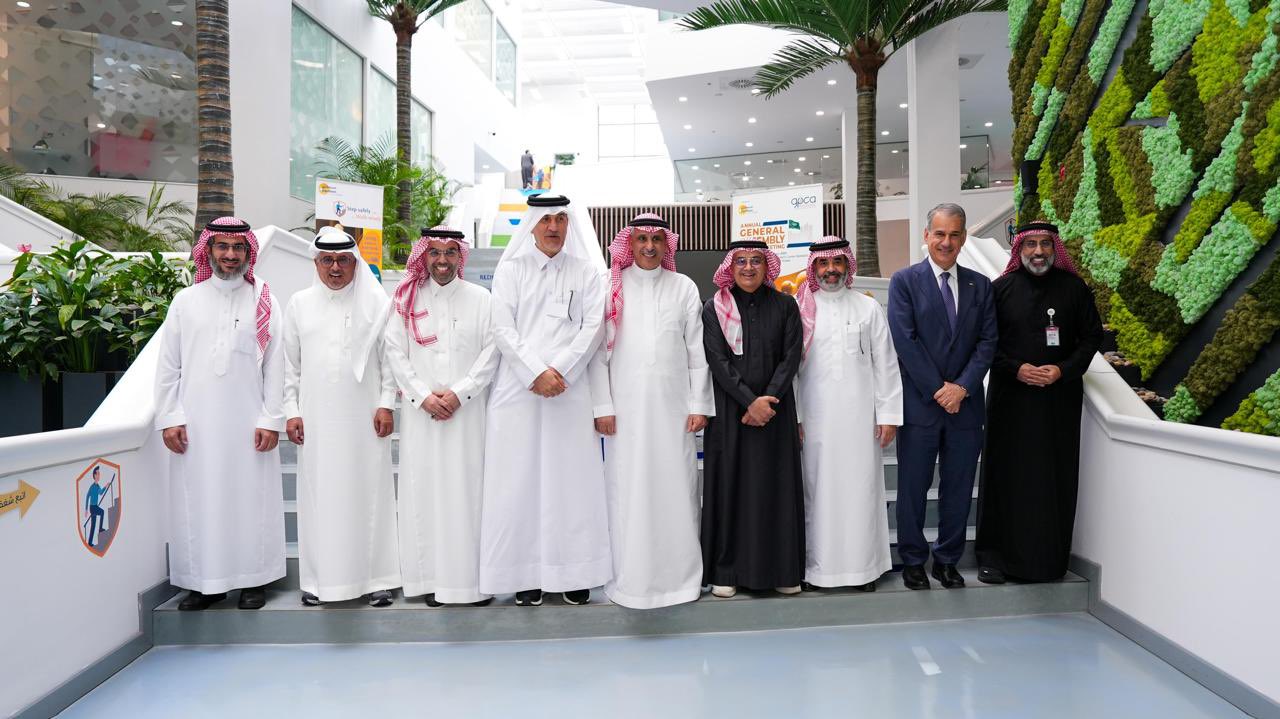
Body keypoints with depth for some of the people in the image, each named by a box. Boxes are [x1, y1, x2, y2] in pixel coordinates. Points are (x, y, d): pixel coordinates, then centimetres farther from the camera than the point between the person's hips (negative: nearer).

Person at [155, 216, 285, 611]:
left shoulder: (263, 303, 5)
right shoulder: (185, 301, 8)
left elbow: (275, 366, 2)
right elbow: (168, 366, 8)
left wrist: (271, 419, -4)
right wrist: (169, 418, 1)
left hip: (248, 422, -1)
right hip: (196, 423, 2)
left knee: (250, 497, 2)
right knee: (198, 500, 5)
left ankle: (252, 579, 13)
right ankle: (205, 581, 16)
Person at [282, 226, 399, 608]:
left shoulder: (376, 301, 3)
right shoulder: (299, 304, 10)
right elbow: (291, 364, 11)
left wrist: (386, 404, -4)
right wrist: (291, 411, 5)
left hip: (364, 415, -2)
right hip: (316, 417, 2)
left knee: (368, 491, 1)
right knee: (318, 493, 4)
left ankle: (375, 577, 9)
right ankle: (319, 578, 15)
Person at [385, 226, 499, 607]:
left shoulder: (480, 298, 5)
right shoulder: (408, 298, 9)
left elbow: (491, 351, 0)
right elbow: (395, 351, 5)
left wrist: (459, 393, -9)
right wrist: (423, 395, -5)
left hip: (468, 411, -1)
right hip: (422, 412, 1)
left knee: (469, 488, -2)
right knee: (425, 488, 1)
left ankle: (474, 577, 4)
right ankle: (432, 578, 9)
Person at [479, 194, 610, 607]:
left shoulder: (588, 272, 9)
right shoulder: (510, 270, 8)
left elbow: (593, 328, 0)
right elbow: (503, 329, 0)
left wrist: (559, 371, -11)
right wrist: (536, 372, -11)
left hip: (570, 389, 0)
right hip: (519, 388, 0)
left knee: (572, 477, 1)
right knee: (520, 479, 0)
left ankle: (574, 572, 10)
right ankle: (526, 574, 9)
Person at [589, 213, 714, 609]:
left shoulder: (684, 287, 8)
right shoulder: (612, 288, 5)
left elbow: (698, 351, 6)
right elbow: (599, 350, 1)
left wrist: (699, 405, 1)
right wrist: (602, 407, -5)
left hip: (674, 405, 1)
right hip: (626, 406, -1)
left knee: (676, 489, 3)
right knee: (627, 491, 2)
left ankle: (679, 574, 15)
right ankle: (630, 578, 12)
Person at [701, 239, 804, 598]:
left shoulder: (784, 305, 6)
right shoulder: (714, 308, 3)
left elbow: (791, 356, 0)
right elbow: (718, 360, -6)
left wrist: (768, 399, -11)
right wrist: (750, 401, -13)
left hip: (776, 409, 1)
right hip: (729, 410, -1)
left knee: (777, 484, 4)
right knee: (729, 484, 1)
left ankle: (782, 568, 14)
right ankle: (726, 570, 9)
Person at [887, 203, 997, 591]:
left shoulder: (979, 285, 10)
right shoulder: (905, 281, -2)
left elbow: (987, 341, 4)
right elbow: (904, 340, -9)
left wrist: (962, 387, -10)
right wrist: (937, 389, -12)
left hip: (965, 403, 4)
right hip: (919, 403, -3)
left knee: (959, 488, 10)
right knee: (913, 488, 5)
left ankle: (947, 560, 24)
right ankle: (913, 561, 19)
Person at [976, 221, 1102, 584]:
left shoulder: (1074, 288, 5)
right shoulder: (1000, 289, 2)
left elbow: (1092, 336, 7)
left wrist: (1063, 370, -8)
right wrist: (1016, 369, -12)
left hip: (1060, 397, 1)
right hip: (1010, 396, -1)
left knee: (1055, 478, 4)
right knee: (1005, 475, 2)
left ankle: (1050, 558, 15)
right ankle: (993, 554, 10)